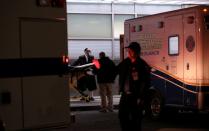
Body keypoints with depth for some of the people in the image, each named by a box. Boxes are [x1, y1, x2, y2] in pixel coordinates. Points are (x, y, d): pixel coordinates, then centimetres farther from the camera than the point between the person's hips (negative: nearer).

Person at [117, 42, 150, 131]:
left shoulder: (142, 65, -12)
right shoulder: (125, 62, 8)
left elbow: (145, 82, -14)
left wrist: (141, 97, -17)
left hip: (136, 96, -7)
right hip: (125, 95, 7)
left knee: (135, 118, 0)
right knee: (122, 115, 14)